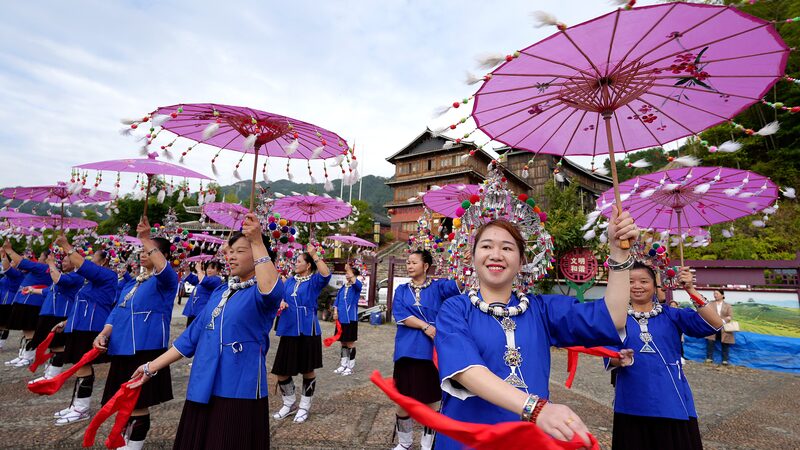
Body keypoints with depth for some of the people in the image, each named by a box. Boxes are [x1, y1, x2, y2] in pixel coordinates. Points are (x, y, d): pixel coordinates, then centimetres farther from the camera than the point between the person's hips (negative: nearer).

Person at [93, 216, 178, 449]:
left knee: (138, 405, -2)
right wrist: (104, 334, -4)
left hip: (146, 350, -8)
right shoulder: (132, 284, 18)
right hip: (122, 349, 8)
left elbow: (163, 269, -31)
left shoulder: (165, 281, -7)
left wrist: (146, 239, -37)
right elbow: (117, 312, 14)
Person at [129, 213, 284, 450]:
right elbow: (193, 335, 15)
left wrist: (257, 241, -37)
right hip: (203, 390, 7)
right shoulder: (219, 292, 11)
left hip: (240, 392, -7)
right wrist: (152, 367, 14)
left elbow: (272, 290, -38)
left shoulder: (259, 293, -12)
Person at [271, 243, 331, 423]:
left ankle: (304, 407, 26)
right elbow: (280, 296, 20)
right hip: (288, 330, 6)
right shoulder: (289, 280, 12)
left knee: (307, 370, 7)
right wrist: (281, 302, -3)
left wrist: (314, 254, -27)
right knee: (281, 371, 8)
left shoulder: (314, 281, -5)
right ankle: (289, 403, 32)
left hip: (307, 331, -5)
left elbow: (326, 274, -26)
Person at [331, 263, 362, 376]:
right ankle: (343, 365, 25)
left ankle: (350, 367, 12)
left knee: (350, 343, 2)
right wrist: (335, 312, -3)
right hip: (341, 318, 6)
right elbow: (337, 300, 12)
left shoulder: (356, 287, -5)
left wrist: (349, 270, -37)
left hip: (351, 318, -5)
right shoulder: (342, 288, 11)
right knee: (343, 342, 14)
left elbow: (356, 283, -29)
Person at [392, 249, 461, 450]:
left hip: (431, 350, -2)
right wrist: (426, 327, -17)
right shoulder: (401, 290, 7)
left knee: (429, 401, 8)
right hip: (406, 350, 2)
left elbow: (459, 286, -17)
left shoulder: (438, 287, 1)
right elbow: (400, 315, -7)